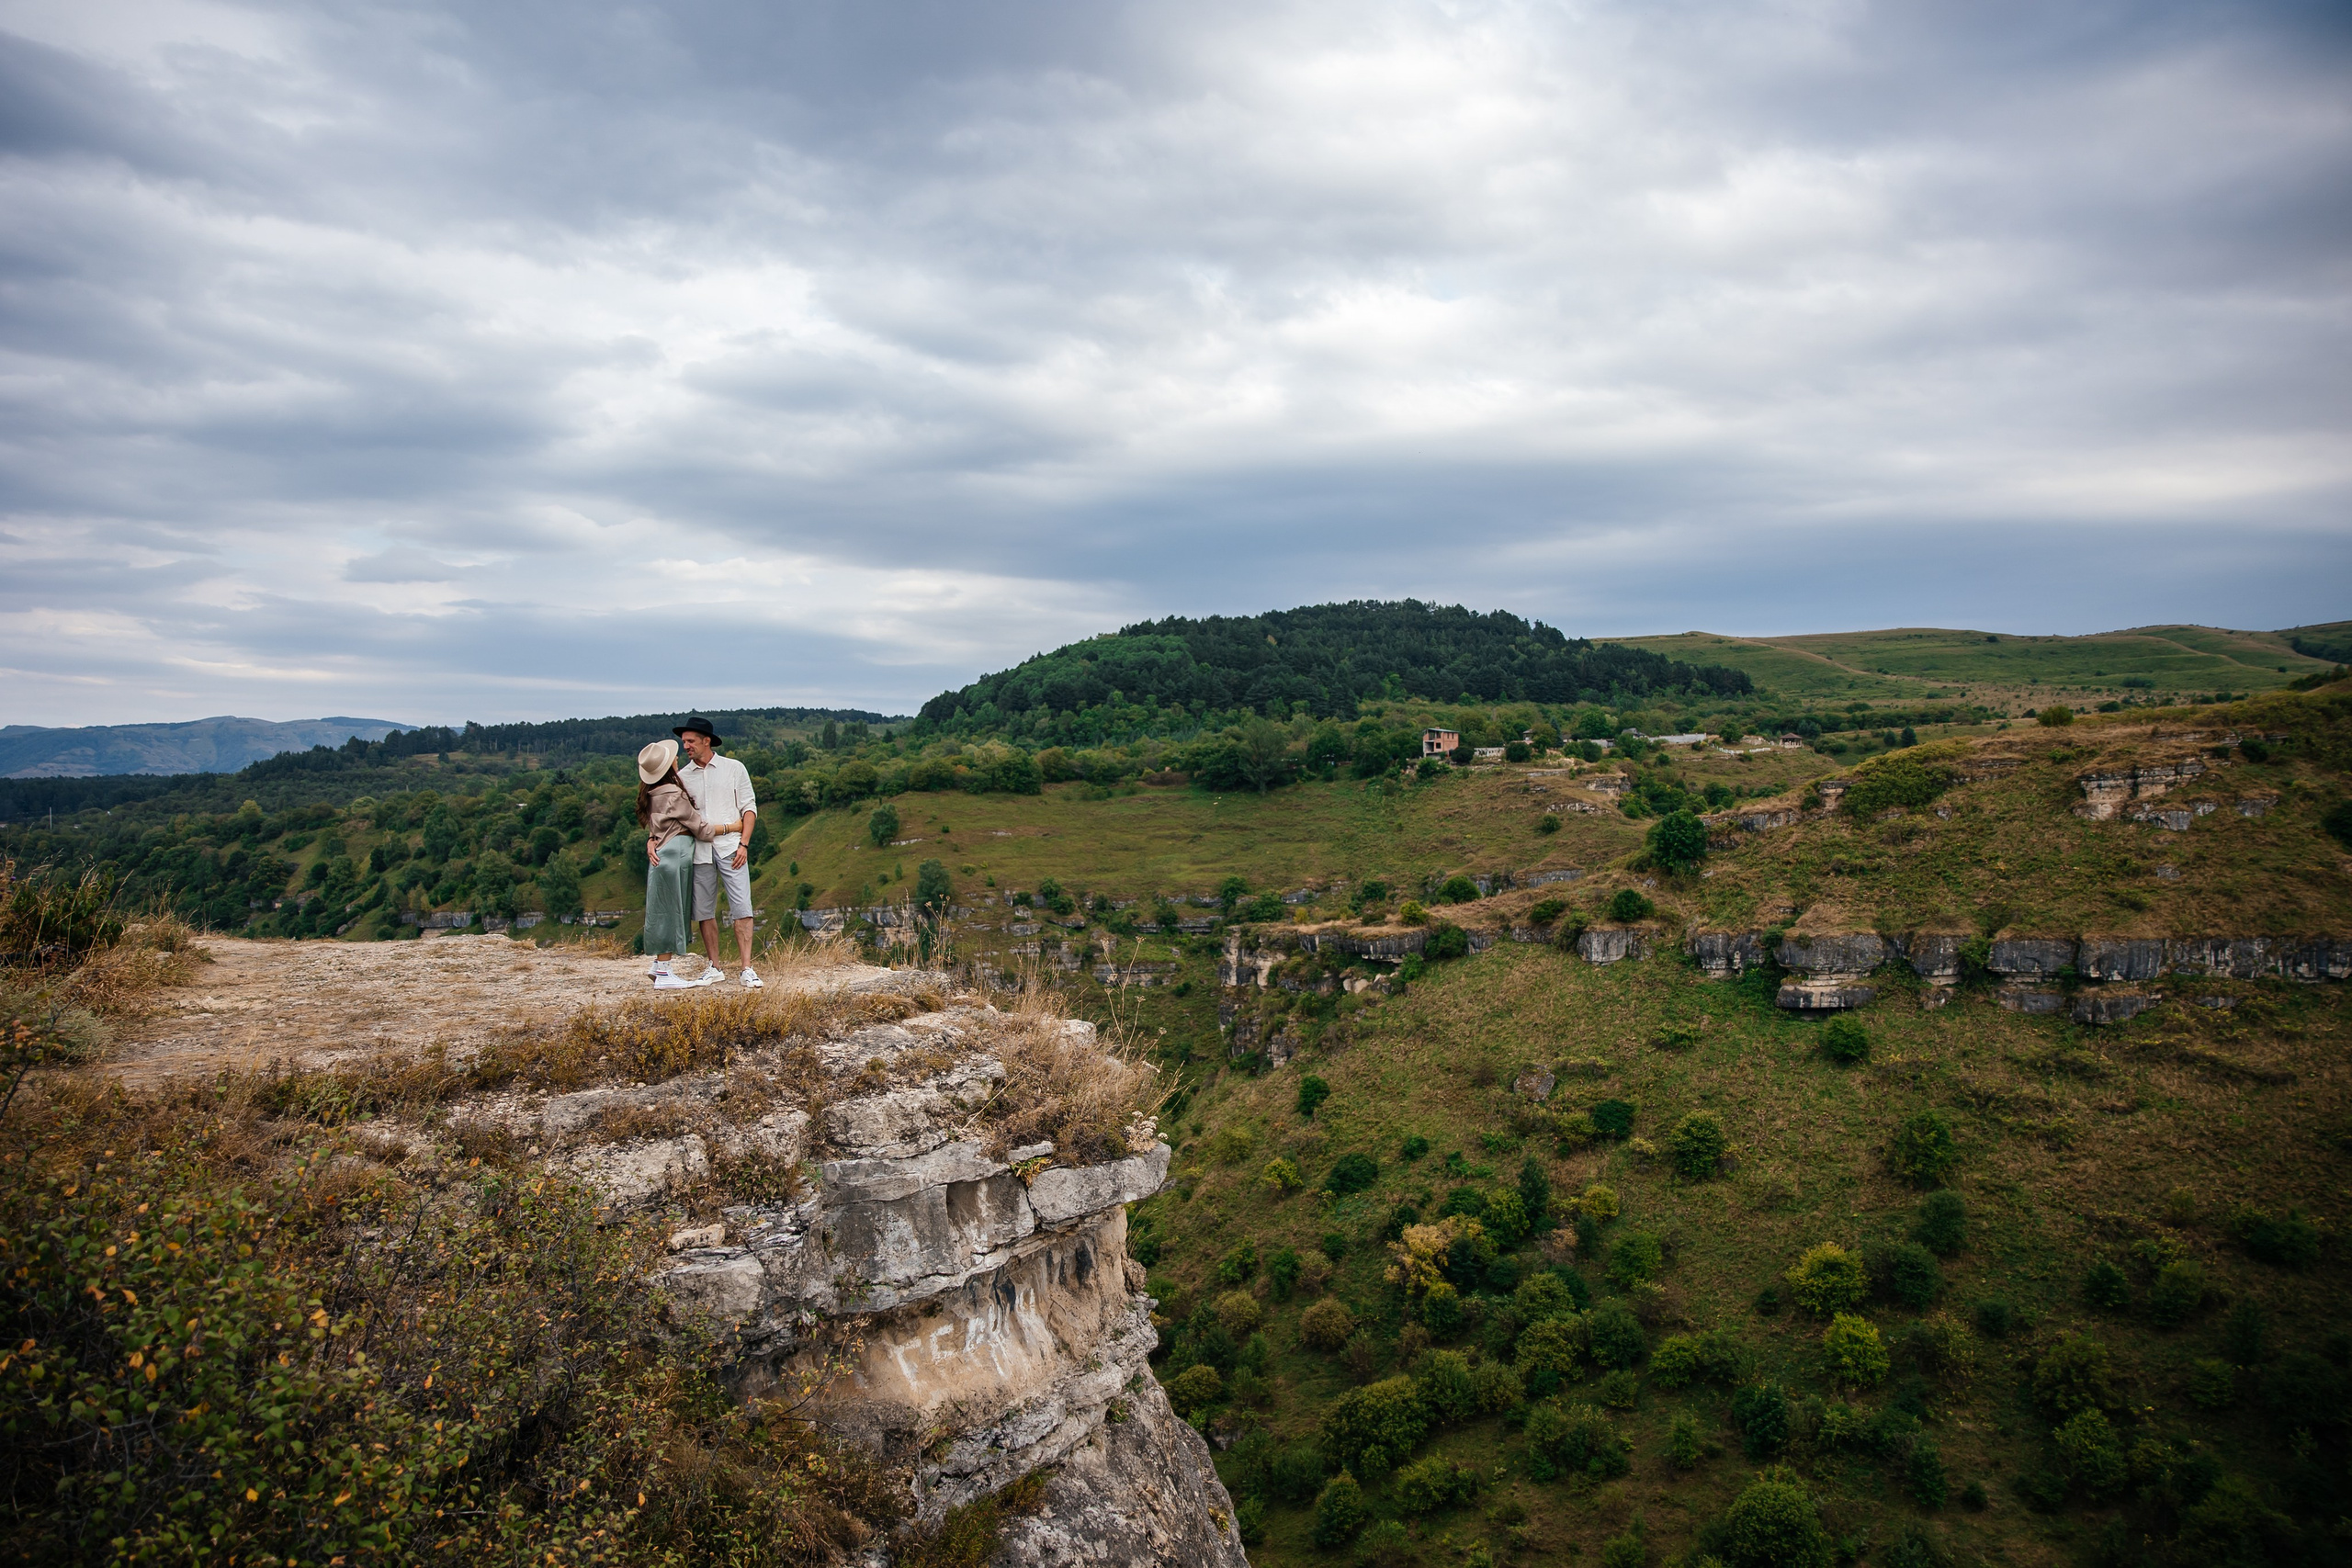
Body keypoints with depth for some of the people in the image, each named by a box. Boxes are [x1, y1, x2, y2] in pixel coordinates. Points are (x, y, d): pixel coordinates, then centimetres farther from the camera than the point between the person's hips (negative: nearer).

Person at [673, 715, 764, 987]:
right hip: (698, 850, 3)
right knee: (704, 911, 5)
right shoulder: (681, 777, 11)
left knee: (741, 907, -10)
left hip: (730, 846, -3)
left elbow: (749, 807, 4)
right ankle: (714, 967, 15)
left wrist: (743, 844, -6)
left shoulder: (734, 769, 6)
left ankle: (747, 969, -10)